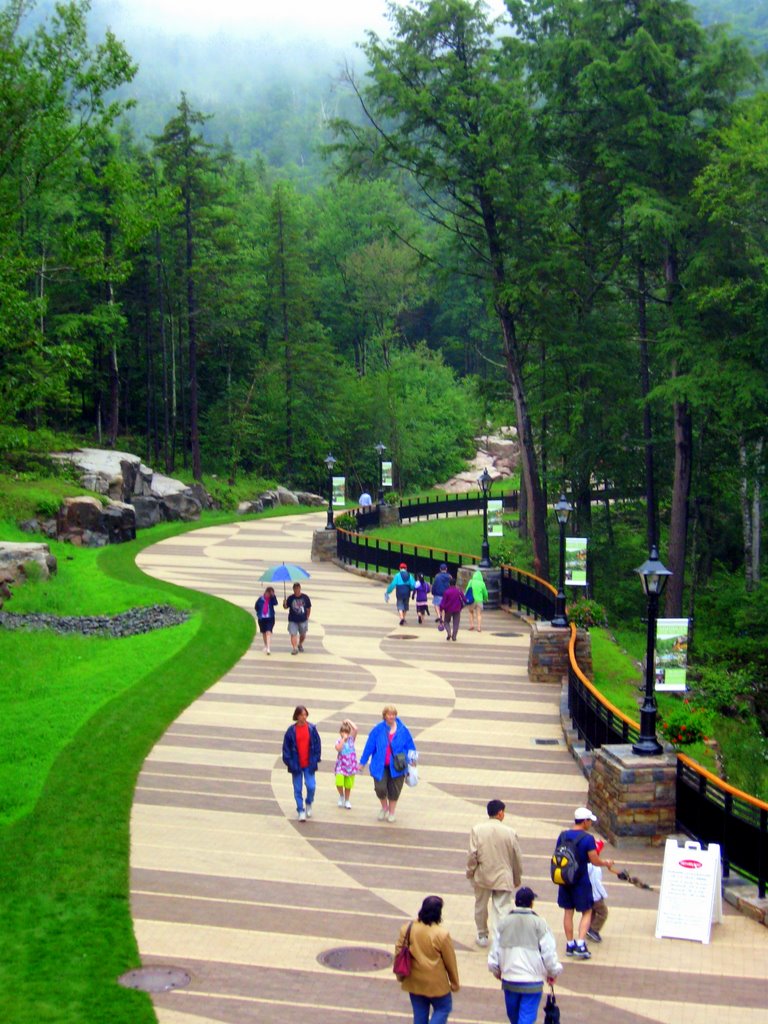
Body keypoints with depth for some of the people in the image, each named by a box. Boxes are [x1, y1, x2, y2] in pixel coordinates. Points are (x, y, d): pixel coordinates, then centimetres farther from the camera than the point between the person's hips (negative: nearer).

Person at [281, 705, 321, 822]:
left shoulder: (312, 729, -3)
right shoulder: (291, 730, -5)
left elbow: (317, 744, 4)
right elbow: (286, 747, 0)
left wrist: (316, 759, -2)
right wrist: (288, 761, -5)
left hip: (309, 764, 0)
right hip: (296, 765, 0)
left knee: (311, 786, -7)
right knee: (298, 789, 4)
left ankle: (309, 804, 22)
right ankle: (301, 811, 15)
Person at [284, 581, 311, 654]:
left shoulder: (305, 597, -2)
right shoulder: (290, 598, -3)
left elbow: (309, 608, 7)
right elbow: (286, 607, 2)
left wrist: (307, 617, 6)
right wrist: (284, 604, -20)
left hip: (303, 620, 1)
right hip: (293, 620, -1)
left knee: (303, 634, 15)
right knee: (293, 634, -11)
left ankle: (300, 645, 41)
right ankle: (294, 648, -10)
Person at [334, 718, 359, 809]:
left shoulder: (351, 739, 0)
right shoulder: (339, 741, -6)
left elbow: (355, 729, -16)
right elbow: (338, 748, -27)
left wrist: (349, 721, -7)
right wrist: (343, 739, -23)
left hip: (350, 766, 2)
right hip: (341, 766, -2)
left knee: (348, 785, 11)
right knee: (339, 783, -18)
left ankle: (347, 801, 30)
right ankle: (341, 796, 13)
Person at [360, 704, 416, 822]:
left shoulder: (403, 730, -5)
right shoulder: (378, 730, -7)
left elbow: (410, 746, 7)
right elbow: (369, 746, 0)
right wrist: (363, 762, 4)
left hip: (396, 767, 1)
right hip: (380, 766, -1)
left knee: (394, 790, 9)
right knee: (380, 788, -9)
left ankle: (391, 812, 33)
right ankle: (384, 807, 23)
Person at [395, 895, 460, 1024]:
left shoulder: (407, 928, -9)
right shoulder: (442, 934, -20)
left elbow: (398, 951, 0)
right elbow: (450, 960, -10)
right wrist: (454, 982, 5)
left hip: (414, 981, 4)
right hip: (435, 982, -4)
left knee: (420, 1012, 18)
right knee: (443, 1008, 16)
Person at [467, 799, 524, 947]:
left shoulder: (477, 830, -10)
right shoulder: (510, 832, -10)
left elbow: (472, 854, -9)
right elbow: (517, 857, -1)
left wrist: (470, 872, 7)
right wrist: (517, 878, 13)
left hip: (482, 876, 2)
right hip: (503, 878, -2)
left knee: (481, 906, 21)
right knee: (502, 910, 1)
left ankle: (482, 936, 35)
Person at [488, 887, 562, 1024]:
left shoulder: (504, 923, 2)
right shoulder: (539, 924, -7)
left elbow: (494, 952, 6)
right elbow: (549, 952, -6)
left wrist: (496, 971, 24)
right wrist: (553, 973, 11)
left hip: (509, 980, 3)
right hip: (532, 981, -3)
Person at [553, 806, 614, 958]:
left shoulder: (563, 835, 1)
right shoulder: (588, 839, -15)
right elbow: (595, 861, -13)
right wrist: (607, 863, 6)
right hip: (581, 881, -5)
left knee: (568, 912, 14)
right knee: (586, 912, 8)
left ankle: (570, 945, 19)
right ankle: (580, 945, -3)